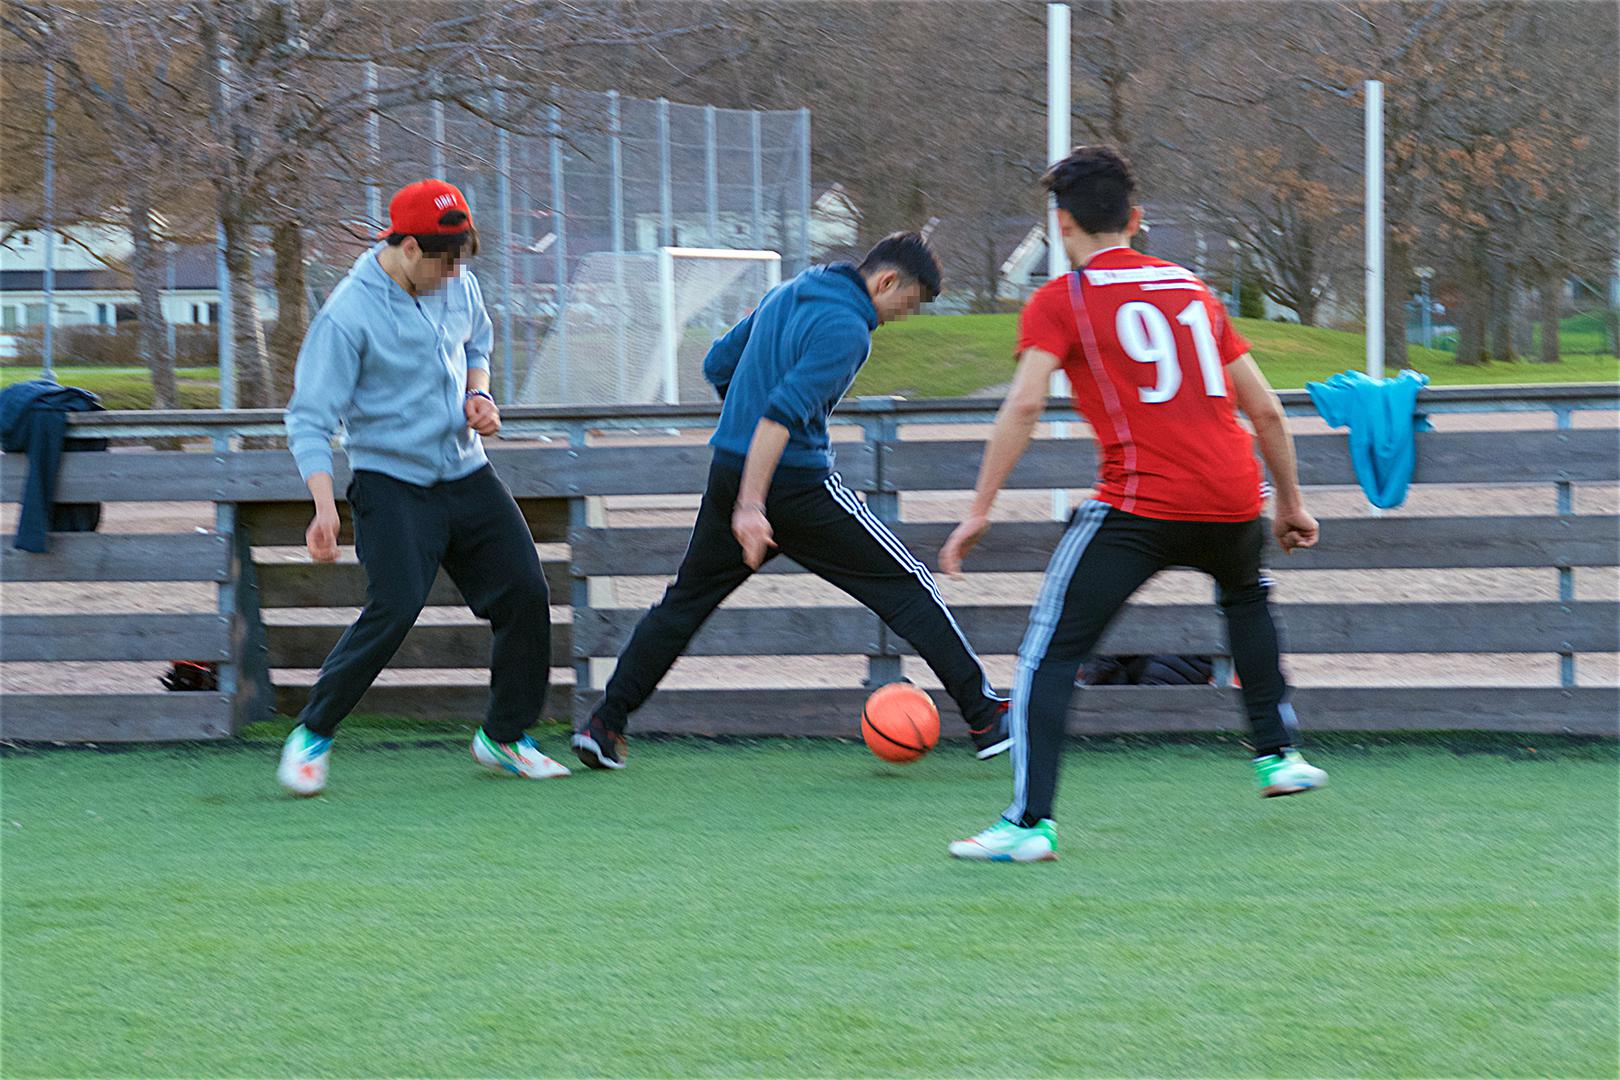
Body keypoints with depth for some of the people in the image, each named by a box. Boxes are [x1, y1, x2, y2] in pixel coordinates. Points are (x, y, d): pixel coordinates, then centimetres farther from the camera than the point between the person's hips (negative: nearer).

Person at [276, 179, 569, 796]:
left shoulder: (458, 285, 3)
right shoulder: (348, 316, -18)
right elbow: (309, 420, -18)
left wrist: (478, 395, 3)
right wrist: (325, 507, -30)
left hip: (467, 474, 7)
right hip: (391, 484, -7)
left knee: (525, 593, 1)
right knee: (395, 608, -21)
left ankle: (504, 736, 18)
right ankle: (312, 734, -4)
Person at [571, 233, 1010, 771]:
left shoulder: (785, 295, 13)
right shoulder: (847, 328, -15)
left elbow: (717, 366, 21)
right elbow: (783, 411, -24)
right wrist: (750, 506, -28)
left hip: (729, 470, 7)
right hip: (797, 482, -7)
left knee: (685, 601, 18)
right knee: (905, 585, 1)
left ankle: (603, 725, 14)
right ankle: (987, 718, 0)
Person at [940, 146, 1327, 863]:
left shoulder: (1060, 301, 4)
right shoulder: (1191, 288, 19)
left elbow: (1024, 405, -10)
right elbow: (1265, 410, 20)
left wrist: (979, 512, -10)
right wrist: (1290, 502, 30)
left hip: (1138, 507, -5)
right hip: (1232, 500, 5)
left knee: (1049, 654, -1)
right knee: (1247, 597, 37)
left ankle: (1030, 821, -14)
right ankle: (1278, 755, 36)